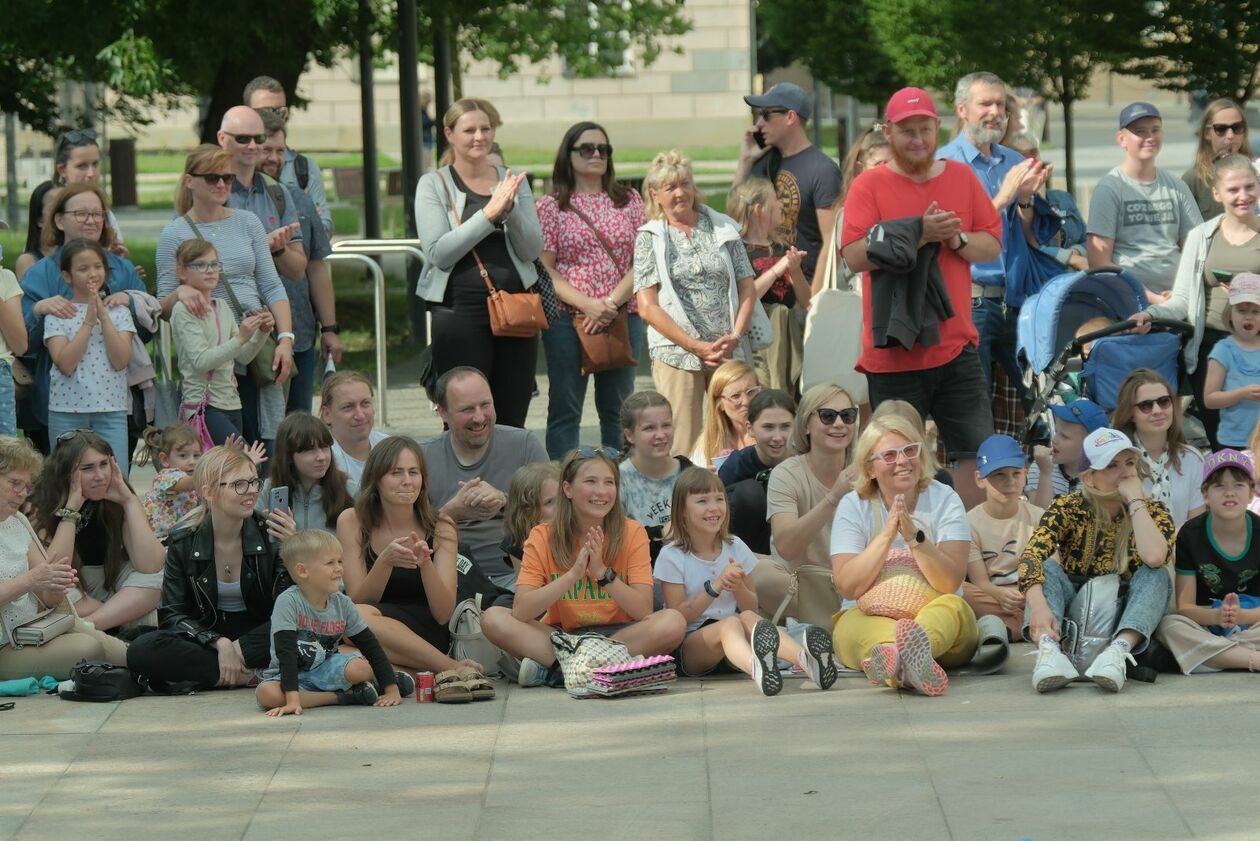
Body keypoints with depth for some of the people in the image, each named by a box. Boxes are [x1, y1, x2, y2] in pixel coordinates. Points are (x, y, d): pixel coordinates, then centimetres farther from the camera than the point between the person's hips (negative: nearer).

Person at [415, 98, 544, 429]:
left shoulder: (514, 181, 12)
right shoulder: (434, 185, 3)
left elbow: (532, 250, 3)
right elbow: (439, 253, -10)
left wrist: (510, 209, -14)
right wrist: (488, 213, -16)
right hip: (459, 311, -3)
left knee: (512, 422, 4)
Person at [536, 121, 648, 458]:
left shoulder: (630, 202, 10)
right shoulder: (551, 206, 3)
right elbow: (544, 269, -4)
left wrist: (612, 302, -12)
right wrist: (587, 304, -16)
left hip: (624, 315, 2)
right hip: (567, 317, -2)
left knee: (618, 410, 7)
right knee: (565, 411, 0)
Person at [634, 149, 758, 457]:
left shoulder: (723, 229, 12)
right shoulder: (649, 239, 5)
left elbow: (747, 289, 11)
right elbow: (648, 307, -2)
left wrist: (735, 337, -6)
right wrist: (696, 346, -10)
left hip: (730, 352, 2)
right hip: (676, 356, -2)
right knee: (682, 448, -7)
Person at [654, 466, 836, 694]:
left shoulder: (735, 547, 11)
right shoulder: (672, 557, -1)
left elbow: (752, 607, 15)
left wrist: (738, 586, -9)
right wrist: (715, 586, -18)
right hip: (689, 645, -4)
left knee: (748, 618, -31)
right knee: (731, 623, -36)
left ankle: (803, 658, -66)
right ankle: (756, 668, -77)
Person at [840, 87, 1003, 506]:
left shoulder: (963, 178, 9)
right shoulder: (869, 185, -3)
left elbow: (992, 246, 9)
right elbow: (855, 255, -14)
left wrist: (957, 239, -12)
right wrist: (919, 234, -20)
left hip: (956, 344, 3)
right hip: (893, 350, -3)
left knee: (976, 450, 2)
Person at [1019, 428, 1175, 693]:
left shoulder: (1152, 512, -5)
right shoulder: (1069, 508, -7)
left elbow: (1154, 557, -29)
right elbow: (1031, 557, -26)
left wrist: (1135, 500, -21)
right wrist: (1038, 604, -44)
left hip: (1127, 620, 0)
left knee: (1155, 575, -23)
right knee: (1047, 567, -23)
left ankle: (1119, 650, -46)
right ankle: (1048, 649, -49)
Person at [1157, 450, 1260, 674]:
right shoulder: (1191, 534, -4)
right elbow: (1184, 606, -7)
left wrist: (1241, 615, -31)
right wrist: (1216, 616, -29)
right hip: (1206, 626, 1)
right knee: (1169, 625, -32)